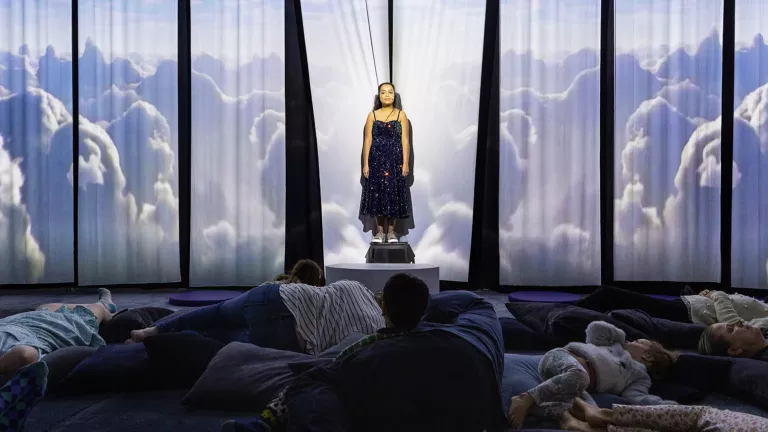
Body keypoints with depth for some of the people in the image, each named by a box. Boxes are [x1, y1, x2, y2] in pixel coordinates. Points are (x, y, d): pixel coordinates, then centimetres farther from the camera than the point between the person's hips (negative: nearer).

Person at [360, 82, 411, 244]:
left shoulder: (401, 114, 3)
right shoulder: (372, 115, 5)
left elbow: (405, 140, 0)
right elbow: (368, 140, 3)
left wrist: (405, 163, -7)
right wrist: (365, 163, -3)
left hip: (395, 160, -1)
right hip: (376, 159, 1)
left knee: (393, 194, 2)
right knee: (377, 194, 2)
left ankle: (391, 231, 12)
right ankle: (379, 231, 12)